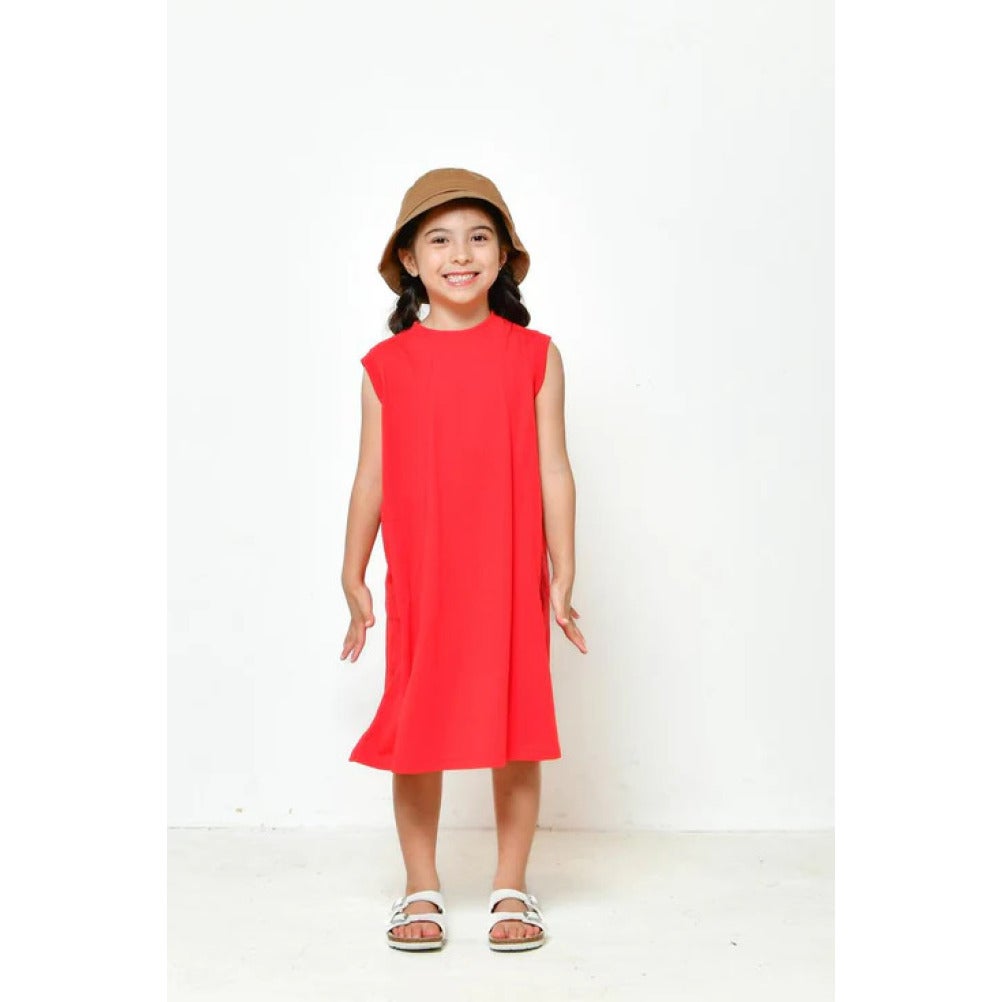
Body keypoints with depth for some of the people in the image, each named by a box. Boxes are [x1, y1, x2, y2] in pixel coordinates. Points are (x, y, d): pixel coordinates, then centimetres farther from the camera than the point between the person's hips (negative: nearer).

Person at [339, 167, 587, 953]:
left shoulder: (534, 355, 1)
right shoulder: (387, 364, 3)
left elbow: (553, 470, 0)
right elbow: (372, 476, 5)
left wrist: (563, 576, -3)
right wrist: (353, 577, 4)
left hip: (511, 579, 0)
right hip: (419, 579, 1)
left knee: (517, 729, 6)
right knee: (417, 733, 6)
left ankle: (511, 888, 22)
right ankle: (422, 890, 23)